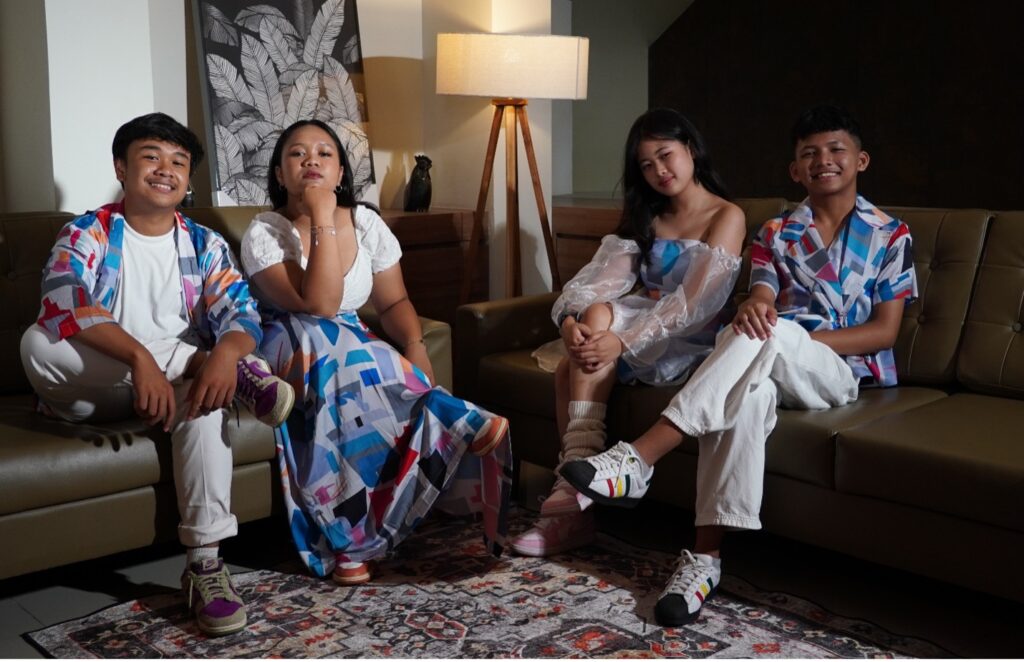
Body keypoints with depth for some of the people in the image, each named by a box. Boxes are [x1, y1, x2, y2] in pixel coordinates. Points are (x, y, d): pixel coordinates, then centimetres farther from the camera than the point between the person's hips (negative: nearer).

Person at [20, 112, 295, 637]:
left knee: (206, 388, -34)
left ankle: (205, 560, -33)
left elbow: (241, 314, -9)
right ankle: (243, 376, -30)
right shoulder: (87, 234, -4)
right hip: (93, 390, -1)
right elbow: (63, 306, -24)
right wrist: (140, 357, -41)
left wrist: (226, 353, -35)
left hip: (177, 380, 1)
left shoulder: (205, 245, 5)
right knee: (38, 343, -31)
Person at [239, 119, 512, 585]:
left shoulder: (365, 223, 4)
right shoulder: (264, 233, -9)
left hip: (357, 355, 4)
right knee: (334, 359, -37)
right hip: (291, 354, -4)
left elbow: (394, 302, 7)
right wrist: (322, 221, -23)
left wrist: (415, 350, -14)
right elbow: (319, 306, -22)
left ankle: (346, 542, -22)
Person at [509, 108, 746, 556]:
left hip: (689, 345, -5)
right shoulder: (645, 218, 16)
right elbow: (599, 277, -1)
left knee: (601, 314, -30)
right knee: (568, 367, -25)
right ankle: (572, 504, -25)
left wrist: (623, 340, -30)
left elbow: (697, 303, -17)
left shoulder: (726, 217, -4)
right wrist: (570, 319, -24)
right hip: (645, 330, 6)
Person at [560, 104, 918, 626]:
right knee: (749, 393, -37)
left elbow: (884, 330, 1)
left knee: (768, 337, -36)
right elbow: (760, 300, 1)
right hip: (775, 366, 2)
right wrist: (751, 310, -26)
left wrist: (797, 336, -12)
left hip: (842, 371, -2)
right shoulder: (775, 234, 17)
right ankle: (706, 555, -39)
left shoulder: (891, 236, 9)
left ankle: (639, 459, -42)